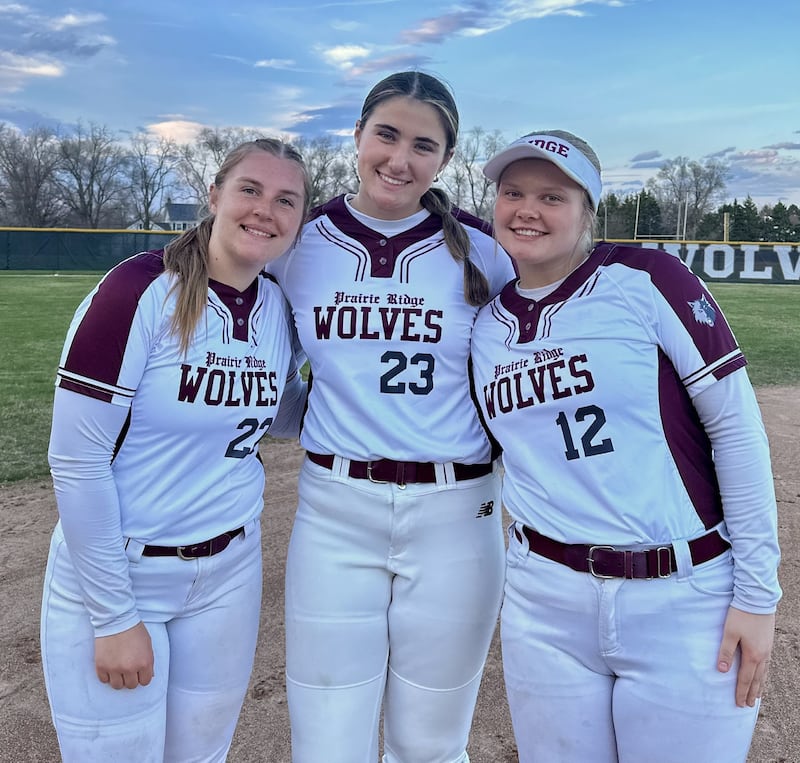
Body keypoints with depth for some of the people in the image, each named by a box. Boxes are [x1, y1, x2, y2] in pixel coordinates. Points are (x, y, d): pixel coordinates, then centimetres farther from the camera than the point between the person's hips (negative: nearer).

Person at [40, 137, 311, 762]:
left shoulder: (278, 307, -1)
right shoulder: (141, 290, -18)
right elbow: (77, 460, -18)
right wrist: (114, 615, -14)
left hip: (229, 573, 5)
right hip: (112, 573, -5)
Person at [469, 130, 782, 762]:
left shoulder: (645, 279, -9)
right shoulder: (486, 322, 6)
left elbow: (737, 426, -9)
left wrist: (758, 591, -9)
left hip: (684, 601, -3)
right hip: (543, 600, 4)